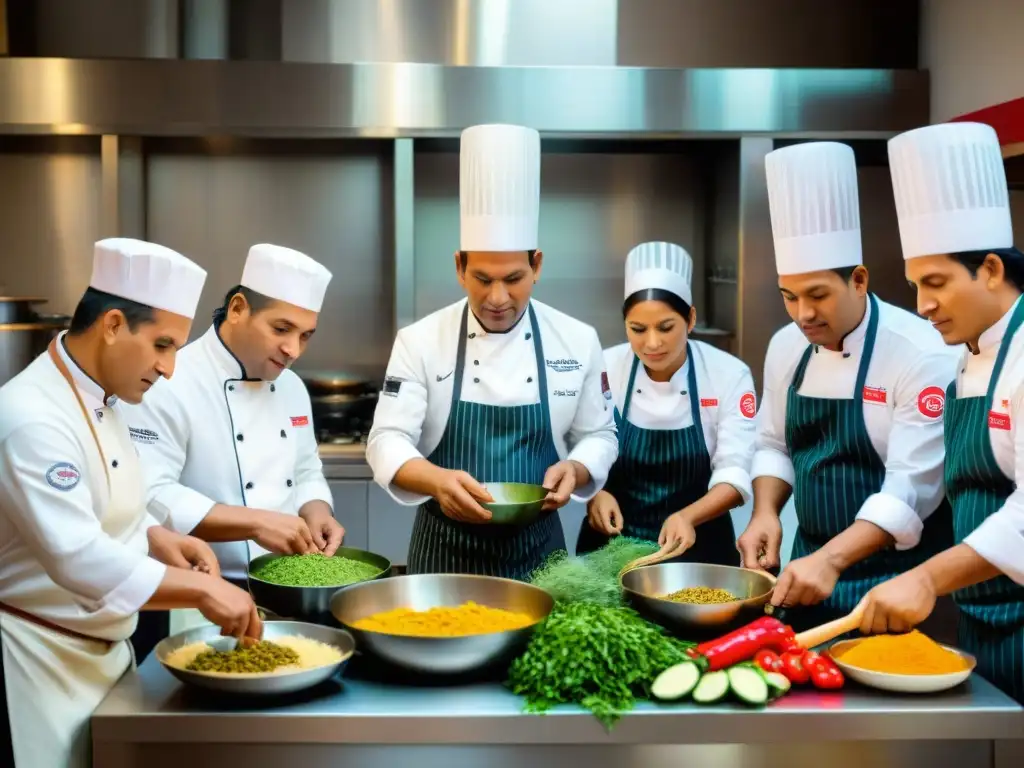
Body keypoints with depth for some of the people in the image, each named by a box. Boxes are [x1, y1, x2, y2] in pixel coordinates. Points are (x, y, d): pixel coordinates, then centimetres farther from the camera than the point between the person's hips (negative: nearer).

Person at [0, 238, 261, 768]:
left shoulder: (100, 399, 6)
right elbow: (78, 557, -32)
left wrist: (157, 538, -2)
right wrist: (201, 589, -31)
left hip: (104, 648, 9)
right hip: (44, 661, -9)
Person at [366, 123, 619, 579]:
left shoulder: (577, 341, -3)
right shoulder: (420, 341, -8)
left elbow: (598, 435, 5)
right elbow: (388, 440, -13)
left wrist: (574, 469, -17)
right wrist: (437, 479, -32)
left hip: (536, 548, 1)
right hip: (445, 549, -1)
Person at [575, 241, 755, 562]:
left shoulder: (729, 375, -9)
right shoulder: (604, 370, -8)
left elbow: (735, 473, -13)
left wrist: (688, 517, -29)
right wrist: (594, 495, -24)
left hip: (696, 545, 0)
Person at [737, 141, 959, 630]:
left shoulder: (920, 353, -19)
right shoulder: (786, 346, 1)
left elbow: (913, 486, -24)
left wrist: (831, 559, -33)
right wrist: (764, 513, -8)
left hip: (896, 581, -6)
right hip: (812, 563, 6)